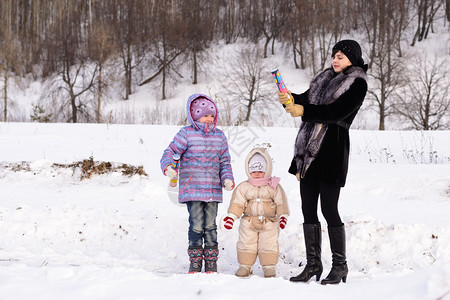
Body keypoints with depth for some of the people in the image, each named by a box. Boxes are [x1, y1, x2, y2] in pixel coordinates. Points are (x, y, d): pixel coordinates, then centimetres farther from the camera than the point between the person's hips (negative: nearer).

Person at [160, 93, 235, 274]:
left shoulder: (219, 136, 11)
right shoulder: (186, 134, -2)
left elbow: (225, 161, 17)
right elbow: (170, 152, -1)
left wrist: (227, 178, 1)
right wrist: (168, 167, -21)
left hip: (213, 190, 3)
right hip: (192, 190, -3)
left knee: (210, 226, 5)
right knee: (196, 226, -5)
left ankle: (211, 262, 14)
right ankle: (195, 262, 6)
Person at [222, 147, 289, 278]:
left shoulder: (274, 187, 2)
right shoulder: (243, 187, 3)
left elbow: (280, 202, 1)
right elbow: (237, 203, 2)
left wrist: (283, 215, -8)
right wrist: (231, 216, -6)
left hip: (269, 222, -1)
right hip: (249, 222, 1)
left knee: (269, 244, 0)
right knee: (246, 244, 4)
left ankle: (269, 266, 10)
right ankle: (245, 265, 16)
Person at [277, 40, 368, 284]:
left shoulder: (357, 84, -4)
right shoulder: (326, 78, 19)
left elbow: (338, 112, -17)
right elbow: (306, 100, 14)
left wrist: (304, 111, -20)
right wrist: (290, 99, -7)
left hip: (332, 151, -7)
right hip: (308, 149, 7)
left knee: (329, 209, -7)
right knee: (308, 208, 7)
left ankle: (340, 265, 3)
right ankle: (313, 264, 15)